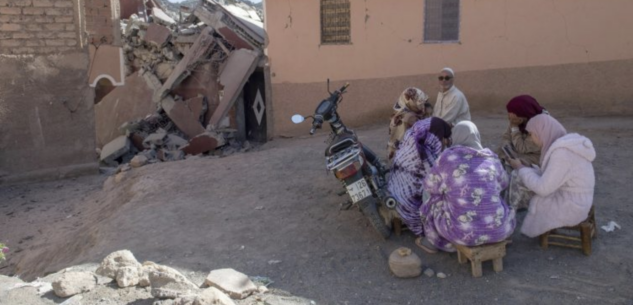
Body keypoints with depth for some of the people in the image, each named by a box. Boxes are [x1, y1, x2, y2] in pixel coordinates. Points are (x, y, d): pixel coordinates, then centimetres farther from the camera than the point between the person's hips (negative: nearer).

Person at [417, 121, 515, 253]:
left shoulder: (447, 157, -6)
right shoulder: (492, 158, 4)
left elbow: (430, 186, 8)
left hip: (464, 231, -2)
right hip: (497, 229, 3)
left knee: (434, 202, 28)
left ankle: (434, 242, 48)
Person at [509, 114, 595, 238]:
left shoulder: (561, 153, -26)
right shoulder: (566, 145, 4)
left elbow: (542, 188, -23)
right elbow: (549, 178, 12)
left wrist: (520, 168, -10)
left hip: (568, 208, -9)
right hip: (573, 202, 9)